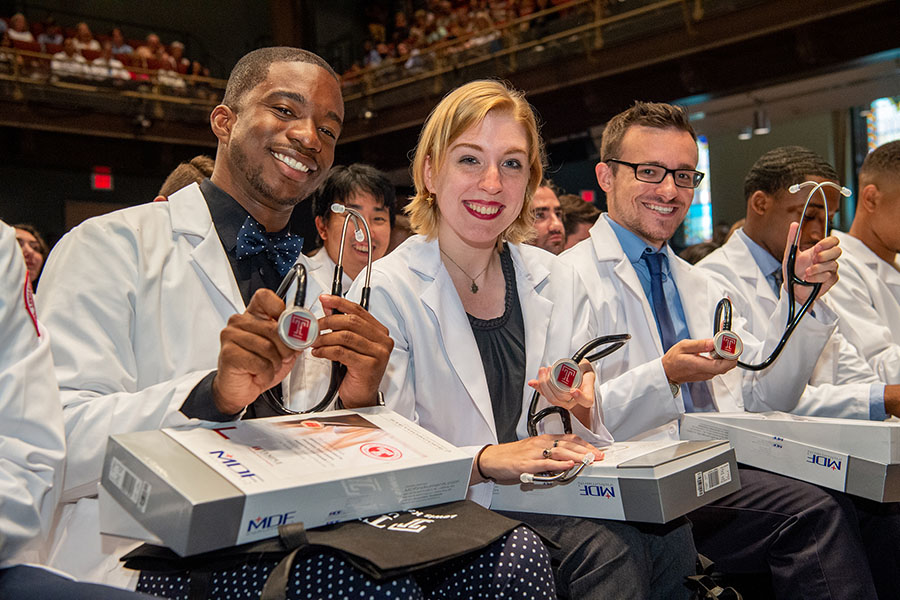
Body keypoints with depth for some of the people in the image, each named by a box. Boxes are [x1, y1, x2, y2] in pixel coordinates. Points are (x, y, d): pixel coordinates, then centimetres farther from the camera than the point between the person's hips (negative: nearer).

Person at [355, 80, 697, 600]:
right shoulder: (385, 291, -7)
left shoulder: (557, 281, 8)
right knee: (607, 545, -28)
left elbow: (593, 435, 9)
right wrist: (489, 459, -29)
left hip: (551, 498, 5)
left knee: (669, 534, -23)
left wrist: (582, 411, -14)